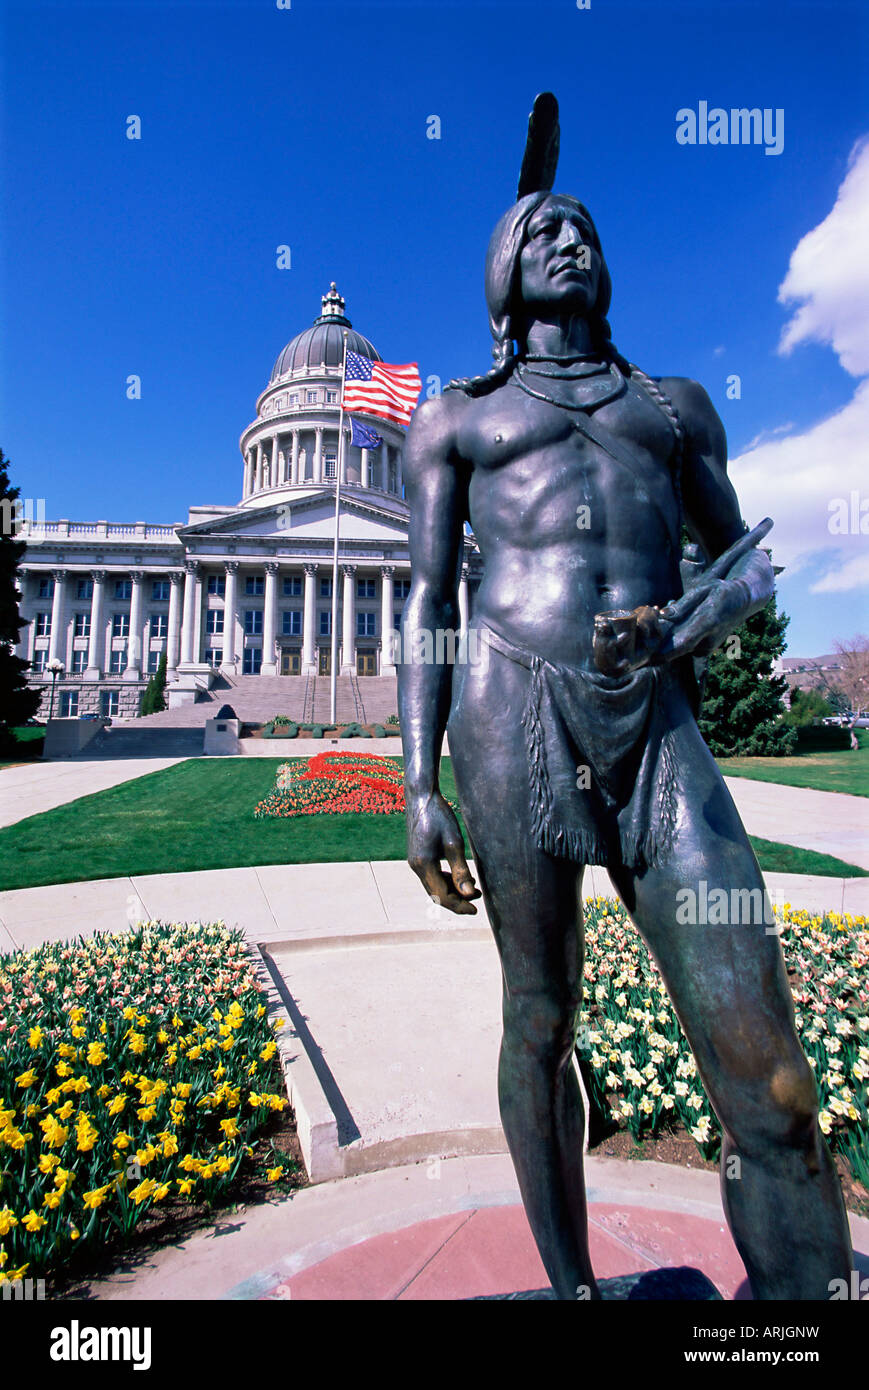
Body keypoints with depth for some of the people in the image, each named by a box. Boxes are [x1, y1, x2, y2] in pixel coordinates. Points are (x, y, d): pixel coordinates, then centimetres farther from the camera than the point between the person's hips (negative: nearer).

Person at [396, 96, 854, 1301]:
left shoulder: (677, 403, 25)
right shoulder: (455, 416, 18)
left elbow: (746, 562, 22)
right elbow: (428, 601, 8)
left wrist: (681, 629, -4)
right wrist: (419, 787, -2)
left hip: (659, 724, 2)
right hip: (514, 709, -1)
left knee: (767, 1074, -6)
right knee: (540, 1022, 8)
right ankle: (572, 1288, 30)